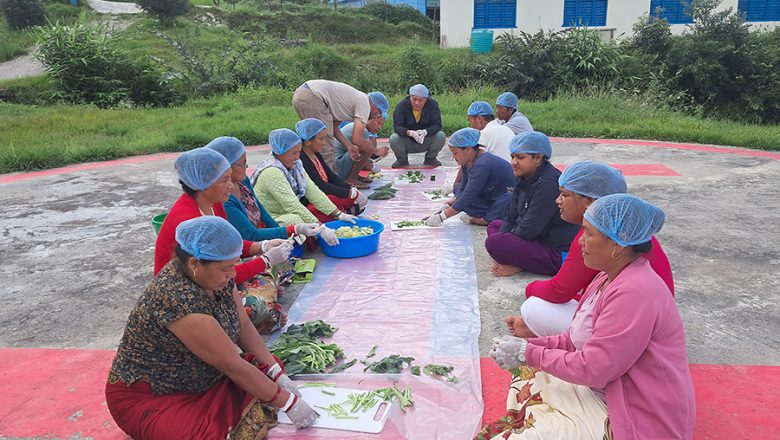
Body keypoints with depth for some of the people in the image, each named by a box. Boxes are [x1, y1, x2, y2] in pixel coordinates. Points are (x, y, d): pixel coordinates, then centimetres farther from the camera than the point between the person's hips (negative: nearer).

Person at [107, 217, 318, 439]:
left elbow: (244, 326, 0)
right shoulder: (178, 299, -33)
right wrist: (288, 402, -21)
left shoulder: (213, 275, -9)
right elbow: (233, 366, -29)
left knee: (267, 374, -4)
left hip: (204, 378, 8)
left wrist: (277, 374, -9)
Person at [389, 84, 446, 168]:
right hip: (407, 142, -1)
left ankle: (430, 159, 4)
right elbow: (397, 126, -25)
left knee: (441, 136, -26)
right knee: (393, 138, -30)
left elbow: (437, 124, -19)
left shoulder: (432, 104, -12)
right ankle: (402, 160, 3)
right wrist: (410, 132, -45)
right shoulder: (401, 105, -16)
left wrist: (425, 132, -41)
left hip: (426, 140, 1)